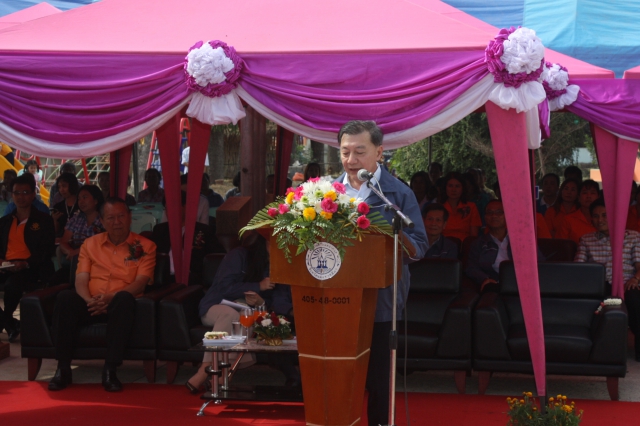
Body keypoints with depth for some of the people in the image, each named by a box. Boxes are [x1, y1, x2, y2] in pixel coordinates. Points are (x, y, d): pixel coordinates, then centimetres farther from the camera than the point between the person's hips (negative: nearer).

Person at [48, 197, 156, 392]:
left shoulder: (145, 247, 7)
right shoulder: (90, 244, 16)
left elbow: (140, 282, -5)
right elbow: (81, 280, 6)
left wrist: (111, 297, -22)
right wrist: (89, 300, -17)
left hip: (119, 305, -2)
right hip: (91, 306, 2)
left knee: (124, 299, -38)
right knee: (65, 297, -29)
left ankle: (110, 370, -35)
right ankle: (63, 368, -25)